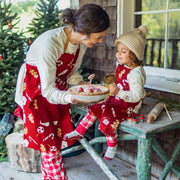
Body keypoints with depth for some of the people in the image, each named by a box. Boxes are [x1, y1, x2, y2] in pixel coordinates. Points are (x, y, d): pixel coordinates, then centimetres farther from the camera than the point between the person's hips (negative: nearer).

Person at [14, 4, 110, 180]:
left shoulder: (81, 42, -12)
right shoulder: (50, 44, -35)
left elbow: (71, 72, 2)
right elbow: (48, 90, -29)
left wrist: (81, 84, -18)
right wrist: (71, 97, -46)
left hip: (57, 88, 7)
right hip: (36, 91, -6)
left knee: (58, 137, 11)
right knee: (48, 141, -2)